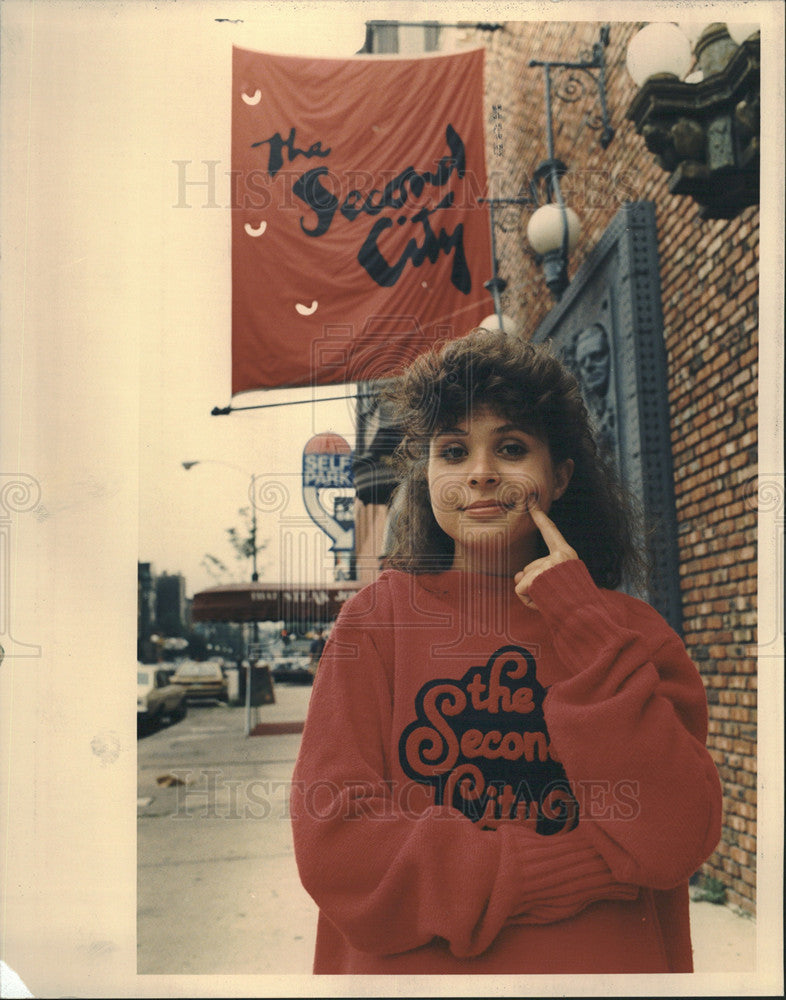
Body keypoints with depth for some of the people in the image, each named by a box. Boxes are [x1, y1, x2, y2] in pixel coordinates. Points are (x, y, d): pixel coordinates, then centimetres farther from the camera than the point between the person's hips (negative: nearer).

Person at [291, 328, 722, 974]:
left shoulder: (632, 629, -4)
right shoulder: (381, 615, -8)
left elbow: (676, 846, -15)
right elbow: (334, 842, -14)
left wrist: (582, 629, -19)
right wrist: (594, 870, -17)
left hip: (605, 967, 1)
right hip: (411, 969, -1)